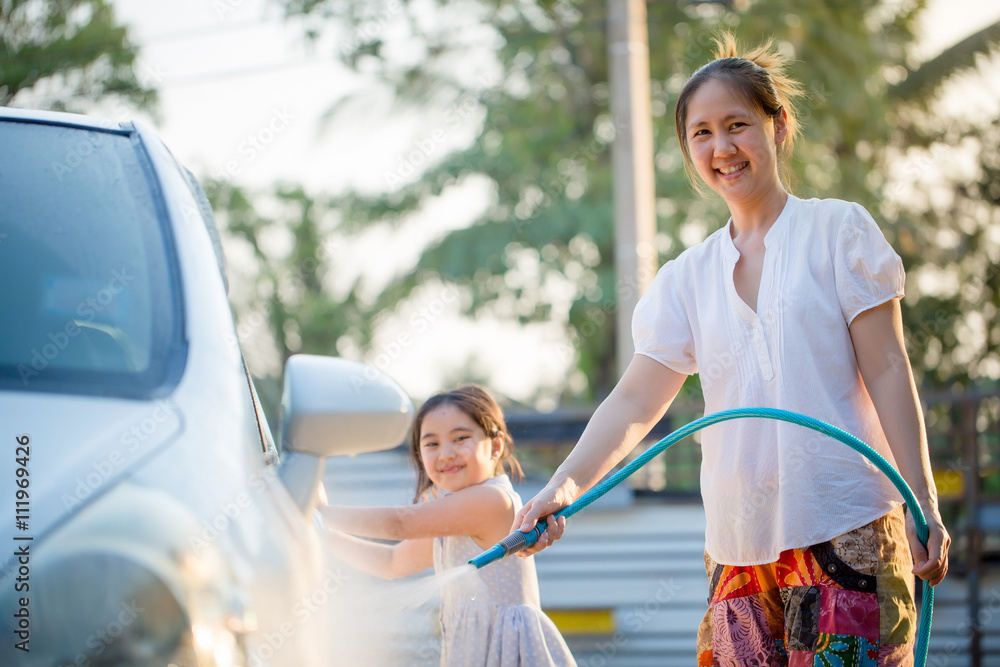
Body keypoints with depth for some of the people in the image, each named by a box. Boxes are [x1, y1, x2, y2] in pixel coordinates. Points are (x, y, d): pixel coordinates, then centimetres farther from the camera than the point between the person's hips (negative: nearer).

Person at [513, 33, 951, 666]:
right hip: (738, 550, 4)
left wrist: (924, 505, -6)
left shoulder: (838, 229, 4)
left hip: (845, 534, -4)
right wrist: (568, 483, -14)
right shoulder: (687, 277, 13)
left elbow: (886, 371, 0)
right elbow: (635, 401, 4)